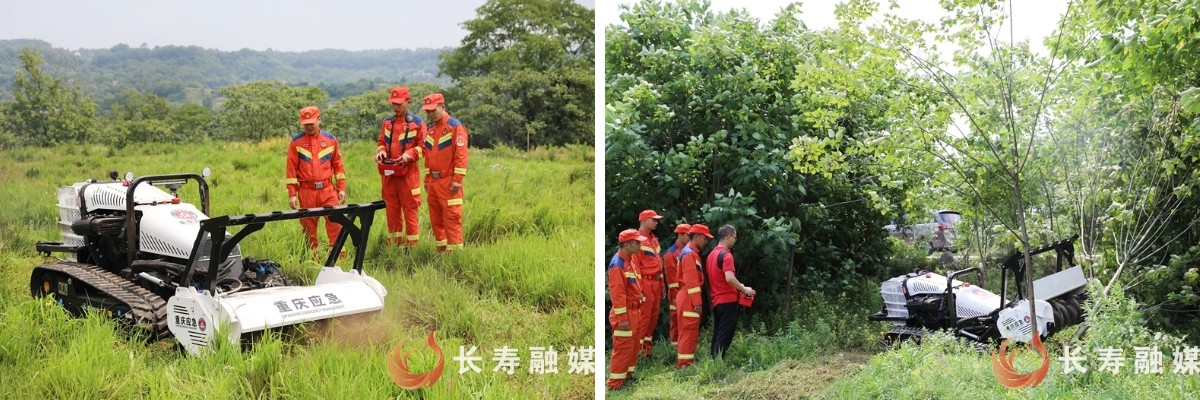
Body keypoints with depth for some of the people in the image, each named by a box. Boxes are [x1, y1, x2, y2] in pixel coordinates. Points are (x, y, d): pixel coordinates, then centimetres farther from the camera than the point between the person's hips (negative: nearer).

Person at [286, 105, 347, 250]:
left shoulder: (331, 140, 7)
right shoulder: (296, 142, 2)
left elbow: (338, 165, 10)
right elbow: (291, 169, 1)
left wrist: (341, 188, 6)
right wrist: (292, 194, -3)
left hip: (328, 190, 0)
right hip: (306, 192, 0)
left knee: (335, 222, -7)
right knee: (309, 228, 6)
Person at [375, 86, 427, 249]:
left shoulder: (417, 122, -1)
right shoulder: (387, 122, 13)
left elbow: (423, 147, -2)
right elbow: (381, 142, 20)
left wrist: (409, 154, -17)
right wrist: (381, 151, -1)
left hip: (408, 172, -5)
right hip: (388, 173, 5)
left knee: (410, 210, -3)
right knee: (392, 210, 8)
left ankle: (411, 246, 1)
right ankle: (394, 245, 15)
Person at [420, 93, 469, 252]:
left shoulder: (455, 126, -8)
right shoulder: (430, 128, 16)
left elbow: (461, 155, -13)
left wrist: (457, 180, -18)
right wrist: (427, 179, 18)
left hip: (449, 181, -8)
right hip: (433, 180, 8)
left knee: (452, 216, -7)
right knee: (435, 217, 10)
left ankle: (455, 250, -4)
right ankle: (441, 249, 19)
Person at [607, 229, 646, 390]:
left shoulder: (630, 260, 9)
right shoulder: (618, 264, -21)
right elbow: (617, 293, -23)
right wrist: (622, 318, -23)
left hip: (633, 310, 10)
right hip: (625, 312, -10)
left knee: (633, 345, 18)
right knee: (623, 347, -4)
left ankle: (627, 373, 31)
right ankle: (615, 382, 4)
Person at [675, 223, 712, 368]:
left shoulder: (692, 252, 18)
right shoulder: (689, 253, -15)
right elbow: (690, 280, -21)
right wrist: (697, 301, -21)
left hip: (690, 298, 10)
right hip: (689, 298, -10)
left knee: (691, 330, 15)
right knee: (688, 330, -7)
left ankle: (686, 360, 21)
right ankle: (684, 363, -5)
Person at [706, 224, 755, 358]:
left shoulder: (711, 254, 13)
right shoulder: (726, 255, -15)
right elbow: (729, 278, -26)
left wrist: (738, 287, 21)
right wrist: (744, 289, -12)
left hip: (716, 300, 9)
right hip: (727, 300, -9)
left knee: (718, 334, 13)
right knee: (725, 335, -5)